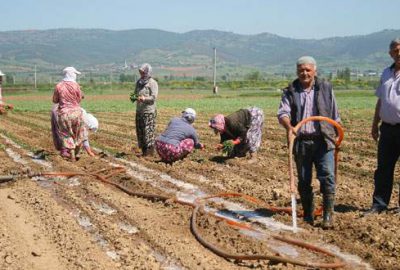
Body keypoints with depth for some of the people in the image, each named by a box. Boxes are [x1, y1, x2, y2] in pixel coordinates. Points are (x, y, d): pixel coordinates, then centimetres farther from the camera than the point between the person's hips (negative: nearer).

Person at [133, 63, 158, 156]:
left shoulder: (152, 82, -4)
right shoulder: (139, 82, 16)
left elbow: (154, 97, -12)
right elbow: (136, 93, 24)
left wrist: (145, 98, -29)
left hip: (149, 111, -7)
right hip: (139, 110, 7)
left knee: (148, 131, -8)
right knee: (140, 131, 7)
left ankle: (150, 152, -2)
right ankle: (144, 151, 14)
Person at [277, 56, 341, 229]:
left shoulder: (326, 88, 8)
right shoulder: (290, 91, 5)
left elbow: (335, 114, 14)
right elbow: (282, 113, -9)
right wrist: (289, 127, -29)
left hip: (323, 140, -1)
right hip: (301, 142, 1)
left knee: (327, 176, -11)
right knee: (303, 181, 8)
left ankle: (328, 214, -2)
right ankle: (308, 215, 21)